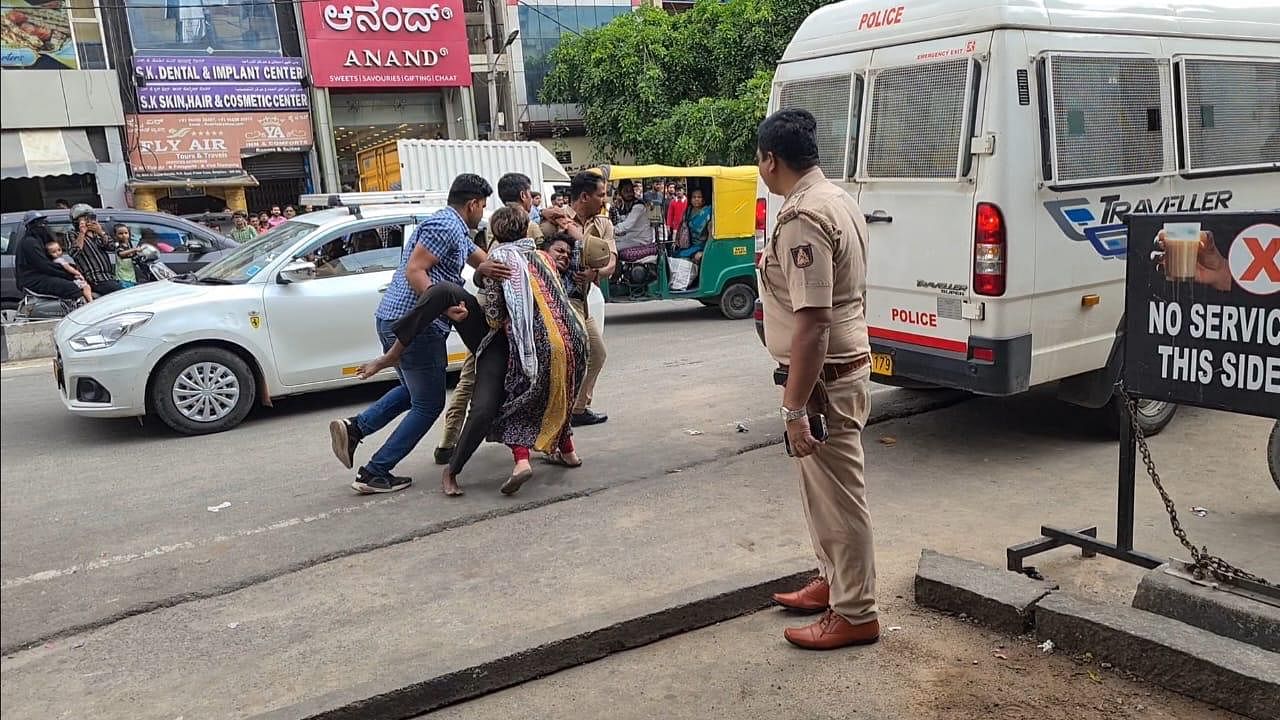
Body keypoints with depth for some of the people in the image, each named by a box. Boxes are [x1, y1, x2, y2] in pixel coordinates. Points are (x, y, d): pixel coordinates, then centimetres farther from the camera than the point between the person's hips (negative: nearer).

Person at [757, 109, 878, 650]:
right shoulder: (837, 199, 10)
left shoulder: (802, 219, -23)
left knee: (839, 498, 2)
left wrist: (795, 409, -26)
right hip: (847, 360, 10)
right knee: (822, 487, 22)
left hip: (823, 378, -10)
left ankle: (854, 614, 17)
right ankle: (833, 580, 38)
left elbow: (812, 322, -28)